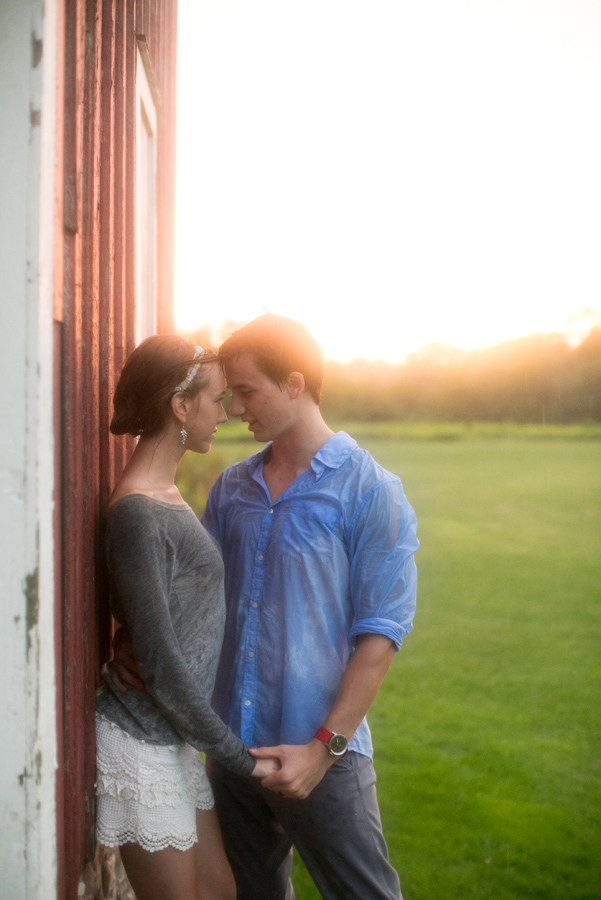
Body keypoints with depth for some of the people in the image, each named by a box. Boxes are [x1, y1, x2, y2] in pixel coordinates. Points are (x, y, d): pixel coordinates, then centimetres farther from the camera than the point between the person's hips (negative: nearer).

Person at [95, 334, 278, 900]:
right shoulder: (138, 513, -21)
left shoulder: (164, 496, 9)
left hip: (173, 740, 9)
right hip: (140, 745, -9)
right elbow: (160, 663, -21)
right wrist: (237, 756, -13)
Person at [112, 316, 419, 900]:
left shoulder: (371, 491, -9)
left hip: (322, 753, -5)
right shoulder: (231, 489, 8)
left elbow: (381, 632, -13)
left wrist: (325, 746, -17)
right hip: (231, 744, 5)